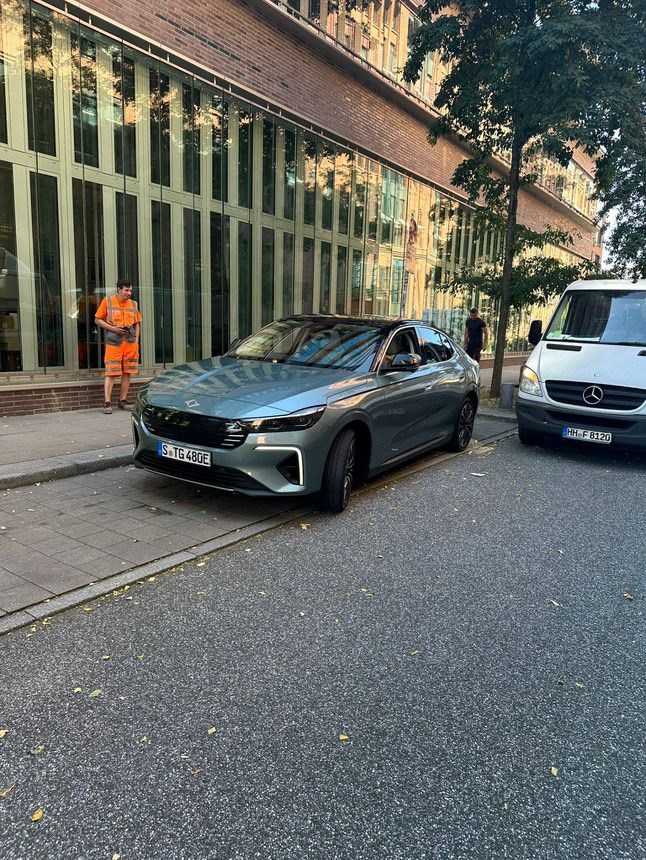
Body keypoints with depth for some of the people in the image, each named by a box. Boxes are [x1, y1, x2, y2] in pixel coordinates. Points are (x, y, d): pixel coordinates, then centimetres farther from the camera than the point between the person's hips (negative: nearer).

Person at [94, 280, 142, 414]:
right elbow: (98, 320, 4)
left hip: (131, 342, 4)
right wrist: (113, 328, -10)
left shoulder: (133, 304, 13)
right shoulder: (108, 301, 2)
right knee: (110, 373, -7)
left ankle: (122, 401, 14)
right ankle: (107, 403, -8)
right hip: (114, 342, -4)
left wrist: (136, 340, 7)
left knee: (127, 373, 5)